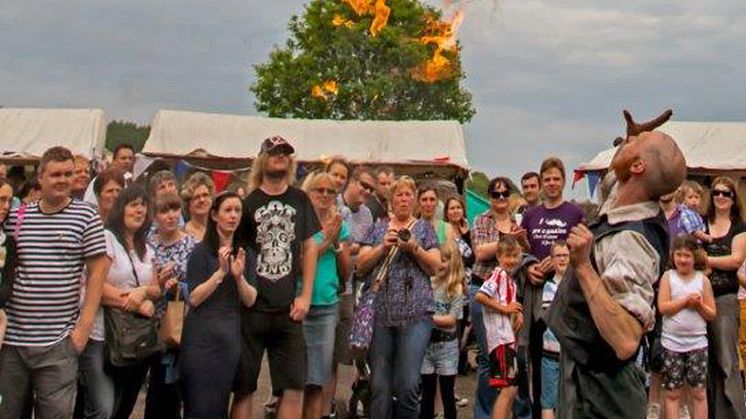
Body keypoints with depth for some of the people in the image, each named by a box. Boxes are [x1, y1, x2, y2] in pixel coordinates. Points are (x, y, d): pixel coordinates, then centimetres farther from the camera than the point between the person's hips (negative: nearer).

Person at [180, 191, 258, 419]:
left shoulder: (245, 254, 9)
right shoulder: (201, 252, -4)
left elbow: (250, 300, 2)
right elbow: (194, 298, -11)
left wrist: (239, 276, -15)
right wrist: (221, 272, -19)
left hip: (231, 336, 4)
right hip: (202, 335, -4)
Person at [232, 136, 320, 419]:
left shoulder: (300, 200, 8)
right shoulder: (248, 202, 1)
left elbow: (310, 247, 10)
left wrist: (305, 295, 2)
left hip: (288, 310, 2)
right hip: (251, 308, -2)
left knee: (294, 387, 1)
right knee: (244, 388, 4)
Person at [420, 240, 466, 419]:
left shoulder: (456, 289, -5)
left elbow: (451, 320, -12)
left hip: (447, 345, -2)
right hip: (427, 342, 2)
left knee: (447, 394, 5)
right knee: (427, 392, 10)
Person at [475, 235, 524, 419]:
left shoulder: (510, 279, 18)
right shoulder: (499, 274, -11)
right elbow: (479, 296, -24)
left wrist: (518, 313, 7)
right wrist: (504, 307, -18)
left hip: (508, 337, 10)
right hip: (500, 337, -10)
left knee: (511, 388, 14)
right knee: (508, 388, -14)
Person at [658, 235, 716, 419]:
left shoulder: (703, 279, 3)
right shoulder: (668, 276, 0)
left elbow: (712, 314, 4)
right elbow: (662, 307, -10)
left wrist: (700, 305, -14)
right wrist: (686, 301, -17)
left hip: (697, 342, 1)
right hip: (672, 342, -1)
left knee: (699, 392, 4)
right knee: (672, 392, 4)